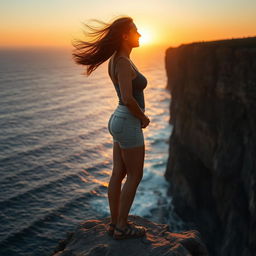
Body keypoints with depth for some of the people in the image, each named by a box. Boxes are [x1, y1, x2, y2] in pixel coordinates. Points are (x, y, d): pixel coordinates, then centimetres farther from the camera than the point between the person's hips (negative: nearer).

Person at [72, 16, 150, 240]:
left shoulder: (117, 59, 9)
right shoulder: (124, 63, -21)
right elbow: (128, 99, -29)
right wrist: (144, 117, -14)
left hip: (119, 121, 10)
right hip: (129, 125, -10)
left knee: (118, 174, 13)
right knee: (135, 176, 2)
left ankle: (115, 222, 24)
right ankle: (122, 227, 13)